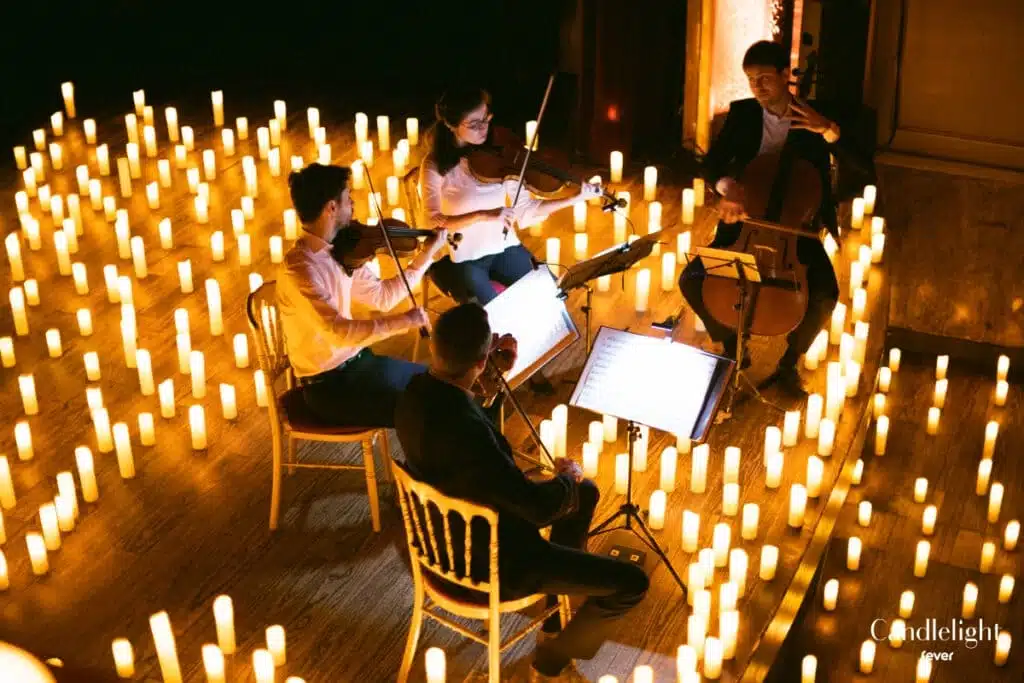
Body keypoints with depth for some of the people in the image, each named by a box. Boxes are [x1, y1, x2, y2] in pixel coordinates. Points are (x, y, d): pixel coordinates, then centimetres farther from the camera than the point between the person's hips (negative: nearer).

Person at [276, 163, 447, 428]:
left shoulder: (339, 251, 1)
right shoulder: (299, 268, -26)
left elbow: (382, 296, 12)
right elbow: (339, 331, -35)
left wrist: (426, 254, 10)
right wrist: (404, 321, -31)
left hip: (355, 362, 9)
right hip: (328, 385, -9)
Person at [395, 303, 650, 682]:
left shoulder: (418, 390, -13)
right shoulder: (464, 430, -40)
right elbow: (541, 507, -32)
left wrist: (495, 365, -1)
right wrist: (567, 478, -11)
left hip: (453, 534, 9)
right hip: (490, 562, -9)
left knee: (585, 494, 24)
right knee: (631, 583, -3)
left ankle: (556, 622, 36)